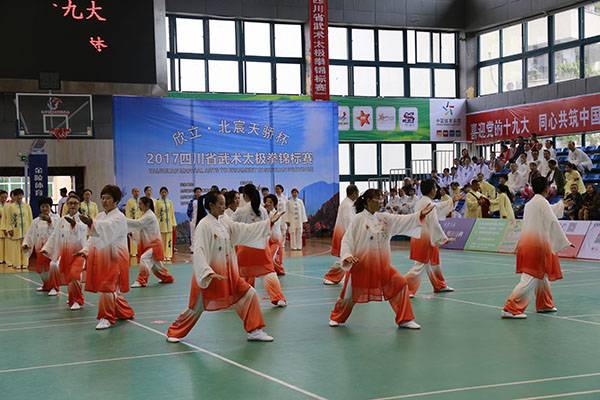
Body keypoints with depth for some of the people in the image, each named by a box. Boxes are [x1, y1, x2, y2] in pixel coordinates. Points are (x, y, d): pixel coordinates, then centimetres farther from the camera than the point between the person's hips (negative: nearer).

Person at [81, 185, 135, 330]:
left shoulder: (119, 217, -10)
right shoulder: (100, 216, 14)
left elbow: (107, 232, -28)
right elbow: (93, 237, 16)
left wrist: (91, 223, -41)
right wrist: (86, 250, 1)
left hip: (114, 257, -8)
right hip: (100, 257, 8)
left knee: (107, 286, -12)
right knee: (110, 287, 13)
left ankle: (107, 318, 0)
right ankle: (125, 312, 31)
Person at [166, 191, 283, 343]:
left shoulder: (225, 222, 4)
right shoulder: (204, 225, -18)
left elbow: (245, 230, 4)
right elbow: (199, 251, -25)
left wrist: (269, 222, 0)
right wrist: (208, 272, -35)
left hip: (227, 273, 7)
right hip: (207, 276, -7)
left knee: (249, 294, 1)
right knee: (196, 309, 6)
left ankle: (254, 331, 11)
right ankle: (174, 333, 29)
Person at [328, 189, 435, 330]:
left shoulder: (384, 218, 4)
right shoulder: (358, 219, -10)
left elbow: (403, 220, -3)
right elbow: (347, 239, -9)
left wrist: (420, 215, -15)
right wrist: (347, 255, -22)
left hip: (381, 265, 5)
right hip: (361, 264, -5)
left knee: (400, 284, -4)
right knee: (351, 293, 7)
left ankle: (404, 320, 8)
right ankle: (336, 318, 34)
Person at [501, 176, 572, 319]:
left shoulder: (529, 203, 16)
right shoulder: (542, 202, -11)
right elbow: (553, 223, -11)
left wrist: (561, 204, 53)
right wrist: (565, 242, -3)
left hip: (526, 242, 9)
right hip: (537, 244, -9)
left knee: (542, 274, 24)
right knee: (530, 278, -9)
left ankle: (545, 305, 37)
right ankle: (510, 309, -13)